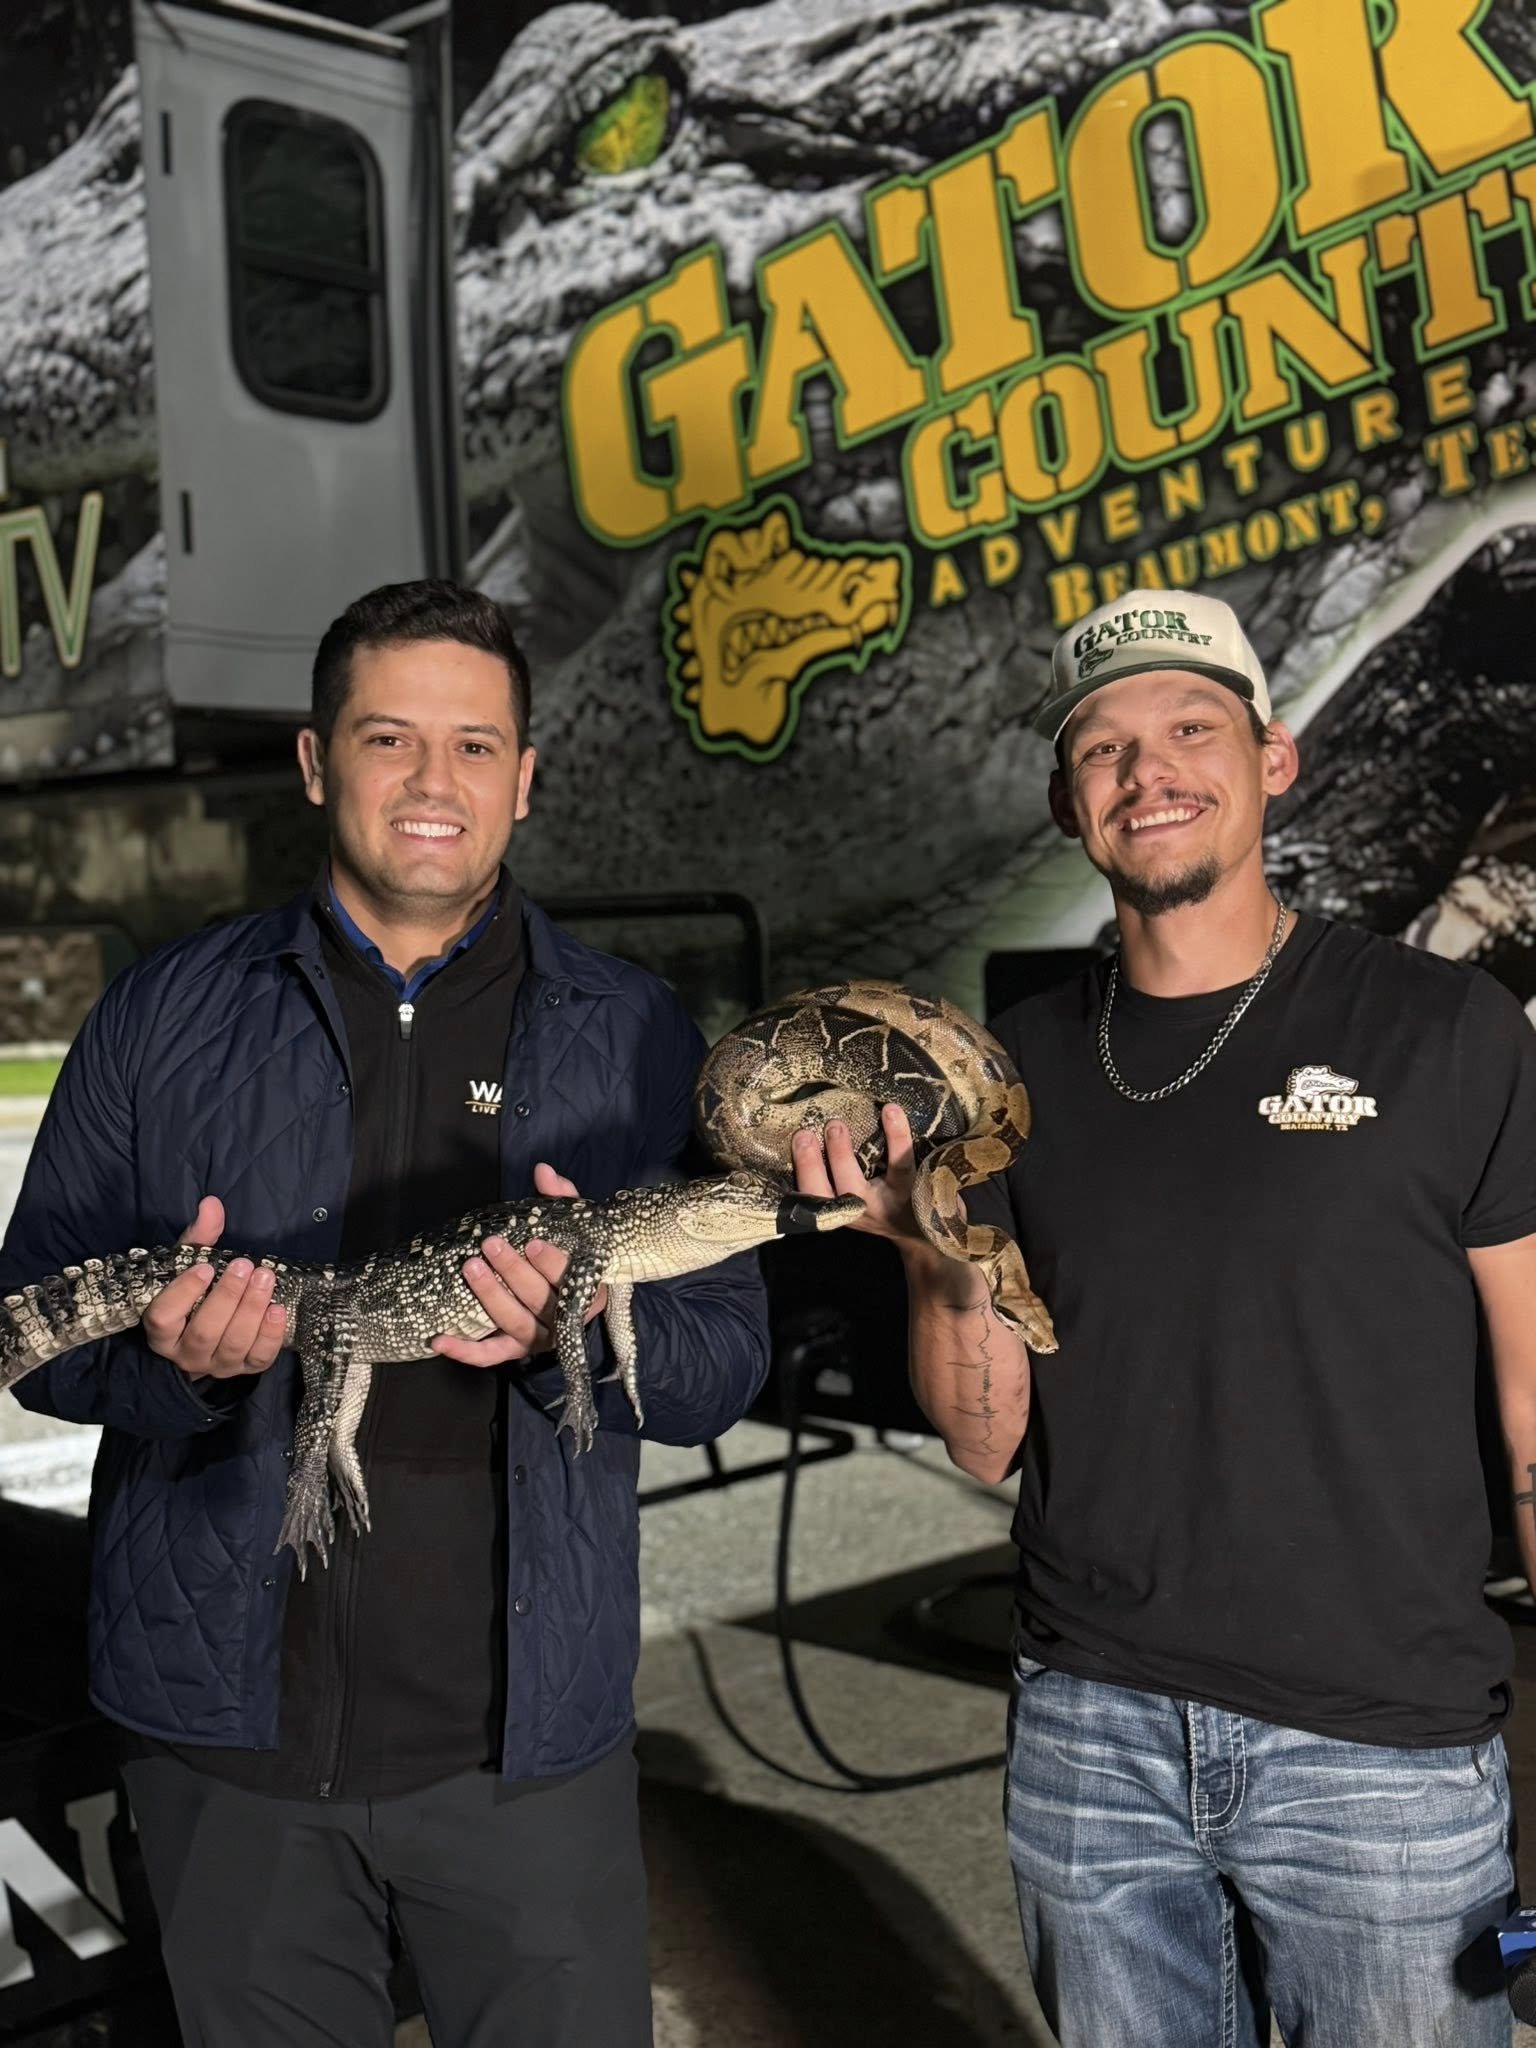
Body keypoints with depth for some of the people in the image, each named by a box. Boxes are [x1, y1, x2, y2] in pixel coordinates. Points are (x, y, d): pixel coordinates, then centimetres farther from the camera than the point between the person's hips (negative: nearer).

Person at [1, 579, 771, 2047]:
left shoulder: (632, 1038, 1)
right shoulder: (163, 1019, 2)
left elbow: (727, 1361, -1)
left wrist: (579, 1327, -23)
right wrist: (171, 1356, -19)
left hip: (523, 1730, 0)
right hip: (228, 1719, 1)